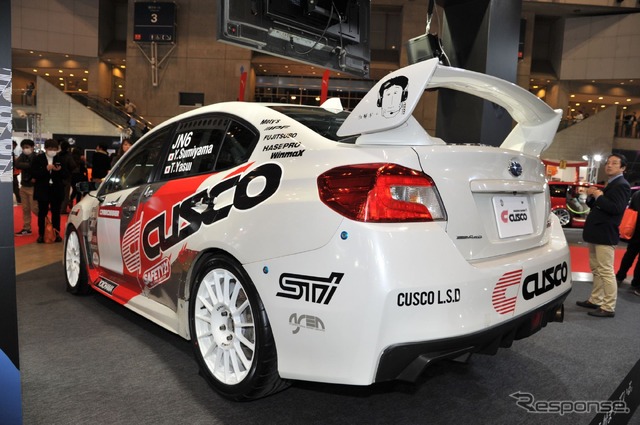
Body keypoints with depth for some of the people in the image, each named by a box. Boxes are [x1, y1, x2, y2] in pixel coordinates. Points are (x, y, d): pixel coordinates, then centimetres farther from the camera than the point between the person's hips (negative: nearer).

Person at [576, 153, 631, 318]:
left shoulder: (622, 185, -11)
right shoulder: (609, 185, 18)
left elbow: (616, 208, -25)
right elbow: (596, 206, 20)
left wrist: (599, 196, -17)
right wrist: (591, 197, 1)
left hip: (605, 235, -10)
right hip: (597, 233, 10)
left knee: (606, 271, -7)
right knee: (596, 270, 16)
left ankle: (609, 308, -3)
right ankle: (595, 300, 25)